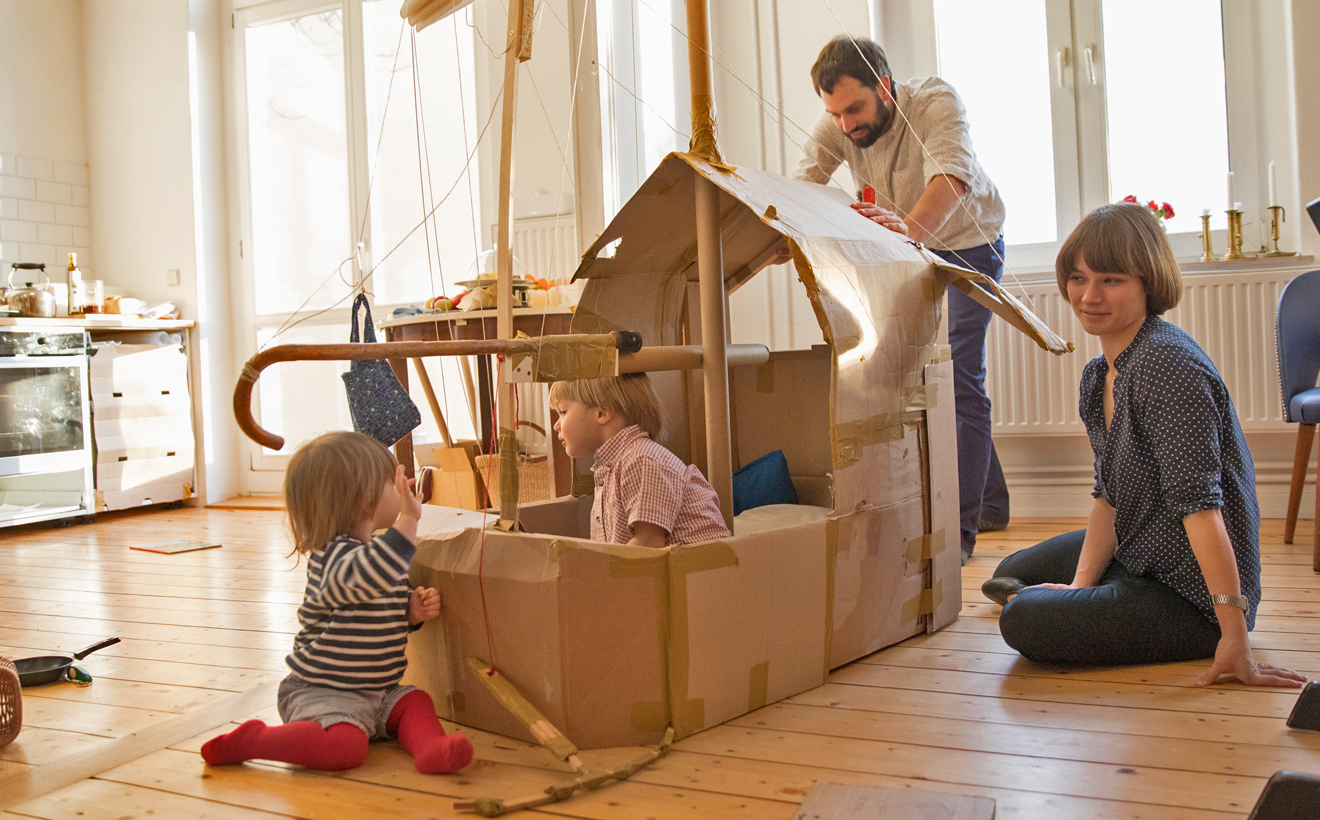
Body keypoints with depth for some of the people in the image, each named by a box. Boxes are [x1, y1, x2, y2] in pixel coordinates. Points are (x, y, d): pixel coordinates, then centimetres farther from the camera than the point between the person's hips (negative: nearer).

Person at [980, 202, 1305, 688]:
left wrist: (1234, 638, -30)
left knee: (1024, 622, -20)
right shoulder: (1098, 375, 4)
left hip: (1190, 599, -10)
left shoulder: (1167, 364, -26)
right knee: (1012, 573, 24)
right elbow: (1108, 496, 7)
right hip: (1135, 555, 10)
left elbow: (1199, 502, -30)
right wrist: (1081, 586, -4)